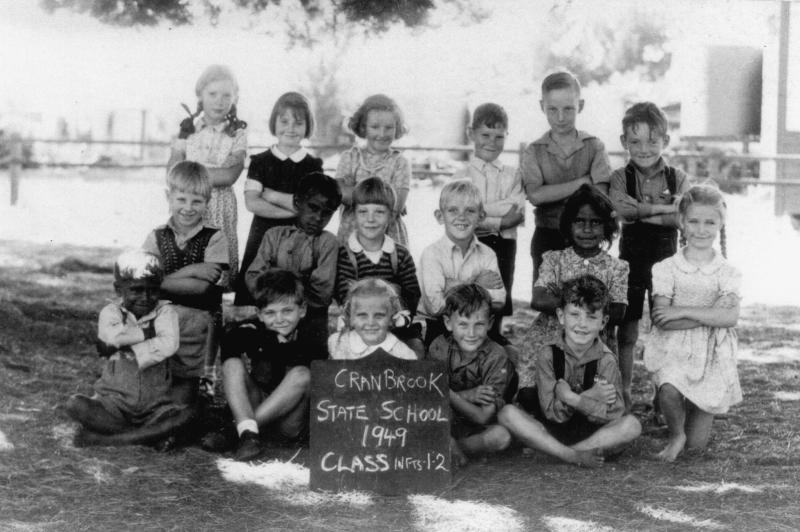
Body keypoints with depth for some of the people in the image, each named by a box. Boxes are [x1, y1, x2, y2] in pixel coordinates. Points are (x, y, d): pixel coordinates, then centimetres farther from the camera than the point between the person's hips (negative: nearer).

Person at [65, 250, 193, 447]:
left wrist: (127, 349, -16)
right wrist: (149, 332, -13)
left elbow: (168, 345, -18)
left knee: (184, 416, -29)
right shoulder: (111, 312, 2)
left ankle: (104, 440, -28)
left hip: (153, 406, 0)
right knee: (75, 405, -26)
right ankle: (153, 435, -23)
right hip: (114, 404, 0)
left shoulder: (165, 312, 2)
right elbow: (113, 336, -21)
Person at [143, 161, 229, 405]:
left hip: (198, 320, -2)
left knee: (181, 401, 0)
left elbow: (203, 287, -11)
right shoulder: (157, 237, 7)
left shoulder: (214, 239, -1)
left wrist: (164, 279, -10)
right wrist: (188, 272, -13)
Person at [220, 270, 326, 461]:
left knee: (302, 374, -30)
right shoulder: (254, 331, -7)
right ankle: (248, 433, -34)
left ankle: (232, 431, -26)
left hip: (292, 422, -2)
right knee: (233, 363, -17)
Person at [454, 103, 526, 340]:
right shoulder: (462, 176, 2)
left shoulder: (512, 175, 9)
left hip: (503, 247, 2)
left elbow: (518, 214, -6)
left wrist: (482, 211, -15)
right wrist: (500, 219, -15)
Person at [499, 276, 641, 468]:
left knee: (631, 425, -26)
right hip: (550, 432, -1)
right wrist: (589, 397, -26)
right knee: (508, 413, -24)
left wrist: (573, 399, -26)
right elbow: (551, 413, -14)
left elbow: (613, 414, -17)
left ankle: (545, 450, -23)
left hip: (592, 433, 1)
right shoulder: (548, 355, -9)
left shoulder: (606, 360, -8)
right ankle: (575, 456, -27)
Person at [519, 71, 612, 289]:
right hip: (547, 237, 0)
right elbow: (535, 195, -15)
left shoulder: (594, 146, 1)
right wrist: (584, 181, -14)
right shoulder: (533, 151, 1)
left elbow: (600, 196, -9)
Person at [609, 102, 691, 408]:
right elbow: (620, 208, -22)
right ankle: (624, 395, 16)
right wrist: (665, 208, -23)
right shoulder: (620, 177, -2)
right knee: (627, 332, 5)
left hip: (666, 261, 1)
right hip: (631, 261, 0)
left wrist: (641, 212, -21)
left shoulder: (678, 179, 0)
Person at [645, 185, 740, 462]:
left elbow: (730, 317, -15)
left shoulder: (727, 273, 1)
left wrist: (683, 311, -19)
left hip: (712, 357, 1)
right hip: (674, 350, -1)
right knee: (669, 390, -35)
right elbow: (662, 320, -12)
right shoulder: (666, 268, -1)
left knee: (697, 443, 0)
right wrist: (710, 315, -17)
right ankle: (676, 435, -3)